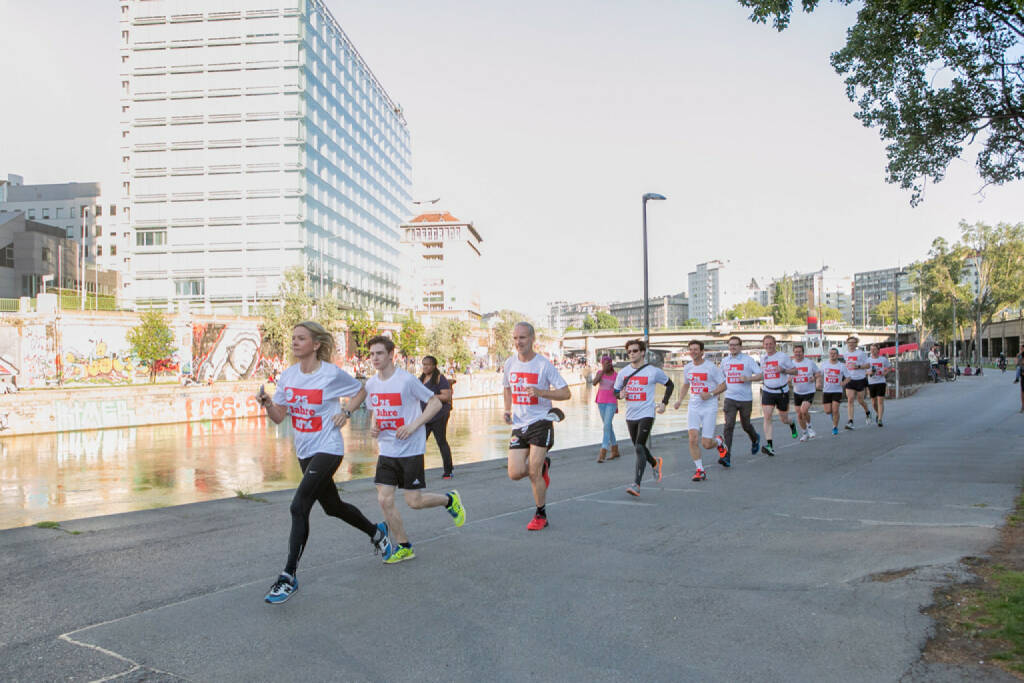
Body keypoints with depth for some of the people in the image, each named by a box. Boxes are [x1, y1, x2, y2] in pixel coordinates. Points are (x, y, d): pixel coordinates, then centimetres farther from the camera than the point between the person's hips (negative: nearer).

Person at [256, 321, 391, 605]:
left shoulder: (332, 374, -13)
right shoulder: (287, 376, 2)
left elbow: (362, 390, 4)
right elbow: (279, 416, 2)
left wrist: (346, 412, -8)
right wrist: (267, 403, -17)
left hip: (327, 449, -7)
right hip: (304, 451, 7)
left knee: (298, 507, -18)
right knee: (333, 506, 19)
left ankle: (289, 576, -8)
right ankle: (376, 532, 44)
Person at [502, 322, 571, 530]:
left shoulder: (544, 364, -10)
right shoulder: (510, 364, 5)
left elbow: (566, 393, -9)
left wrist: (540, 392, -24)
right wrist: (507, 410, 5)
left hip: (541, 422, -5)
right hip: (519, 425, 5)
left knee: (534, 473, -8)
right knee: (515, 474, -3)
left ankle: (541, 514, 14)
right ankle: (543, 465, 29)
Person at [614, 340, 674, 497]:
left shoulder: (653, 371, -4)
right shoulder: (624, 372, 5)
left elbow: (669, 384, 11)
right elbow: (616, 390, 16)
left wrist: (663, 403, 2)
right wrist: (621, 393, -7)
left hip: (646, 414, -5)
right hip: (630, 415, 5)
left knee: (639, 448, -16)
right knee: (638, 447, 17)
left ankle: (636, 484, -18)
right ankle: (655, 463, 47)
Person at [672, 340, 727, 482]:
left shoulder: (712, 367, -7)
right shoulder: (687, 368, 8)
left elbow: (723, 385, -3)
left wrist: (710, 394, -19)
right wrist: (679, 400, 10)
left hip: (709, 408, -4)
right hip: (693, 407, 4)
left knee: (706, 444, -5)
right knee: (693, 438, -14)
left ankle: (719, 442, 32)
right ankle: (699, 470, -1)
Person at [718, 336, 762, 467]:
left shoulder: (748, 360, -4)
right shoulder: (725, 360, 7)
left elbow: (761, 375, -7)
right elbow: (721, 376, 25)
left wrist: (748, 378, -22)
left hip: (745, 398, -2)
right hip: (730, 398, 2)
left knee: (745, 425, 13)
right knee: (728, 425, -13)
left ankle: (755, 439, 49)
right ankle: (726, 456, -17)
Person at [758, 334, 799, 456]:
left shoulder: (783, 356, -6)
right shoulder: (763, 359, 8)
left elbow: (795, 371, -3)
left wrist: (783, 370, -18)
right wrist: (762, 380, 5)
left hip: (782, 392, -3)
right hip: (767, 391, 3)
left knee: (784, 419, 9)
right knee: (767, 417, -14)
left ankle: (792, 425, 47)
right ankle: (769, 445, -15)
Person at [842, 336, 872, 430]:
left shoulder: (861, 353, -6)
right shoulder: (845, 354, 7)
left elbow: (868, 365, -5)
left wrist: (858, 366, -21)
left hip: (860, 379, -3)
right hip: (849, 380, 3)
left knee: (860, 400, 8)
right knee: (850, 400, -9)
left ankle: (867, 413, 41)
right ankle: (850, 422, -13)